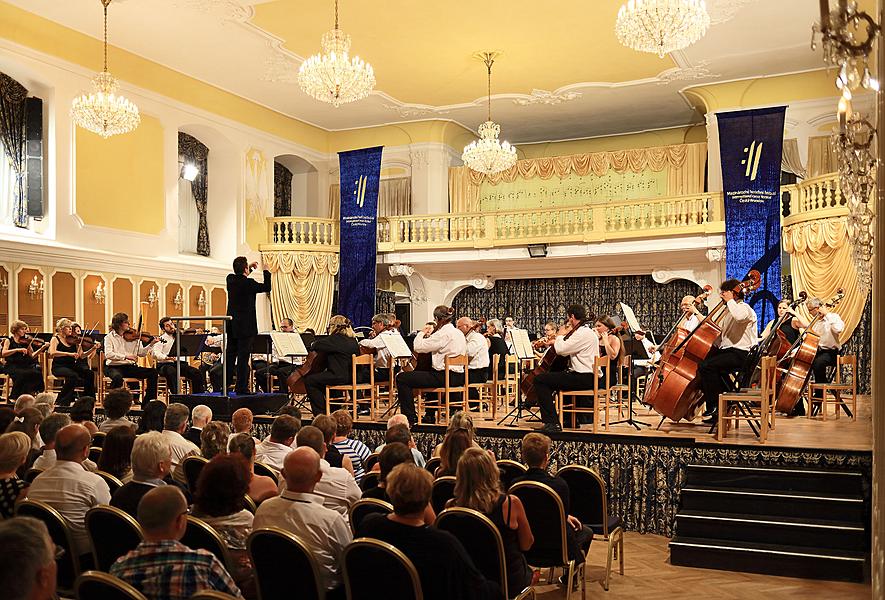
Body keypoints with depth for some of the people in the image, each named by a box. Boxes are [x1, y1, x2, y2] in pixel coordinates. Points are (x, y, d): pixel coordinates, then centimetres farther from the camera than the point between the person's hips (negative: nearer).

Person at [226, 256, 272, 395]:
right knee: (243, 357, -3)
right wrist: (266, 271, 4)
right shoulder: (248, 283, -17)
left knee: (230, 355, 13)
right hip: (245, 326, -7)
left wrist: (250, 268, 25)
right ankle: (241, 387, 0)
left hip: (231, 326, 7)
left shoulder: (230, 279, 3)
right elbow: (267, 287, -7)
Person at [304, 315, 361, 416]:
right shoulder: (352, 339, 13)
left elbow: (316, 346, -18)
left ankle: (320, 412, 0)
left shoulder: (336, 339, -15)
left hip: (340, 377, -10)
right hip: (351, 376, 10)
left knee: (309, 380, -5)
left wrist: (314, 343, 5)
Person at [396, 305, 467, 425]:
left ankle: (410, 417, -1)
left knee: (401, 378, -4)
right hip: (458, 377, 10)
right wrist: (428, 337, 18)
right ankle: (430, 415, 43)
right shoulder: (459, 333, 12)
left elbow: (418, 347, -15)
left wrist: (421, 334, 4)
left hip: (445, 377, -10)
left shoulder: (443, 333, -17)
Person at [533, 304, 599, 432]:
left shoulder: (582, 333, -16)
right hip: (588, 376, 11)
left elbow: (561, 349, -21)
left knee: (540, 380, -13)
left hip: (584, 378, -11)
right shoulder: (588, 331, 18)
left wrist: (560, 336, -2)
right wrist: (554, 342, 13)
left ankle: (552, 423, -15)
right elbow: (567, 351, 24)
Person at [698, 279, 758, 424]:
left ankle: (715, 408, -16)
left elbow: (739, 316, -35)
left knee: (706, 366, -26)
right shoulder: (729, 310, 23)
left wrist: (729, 300, -20)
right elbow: (721, 334, 27)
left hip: (740, 354, -10)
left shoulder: (744, 308, -8)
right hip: (726, 350, 10)